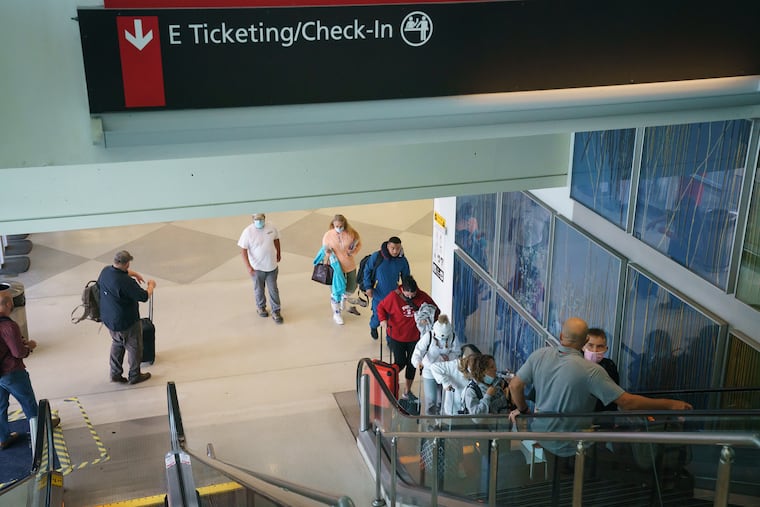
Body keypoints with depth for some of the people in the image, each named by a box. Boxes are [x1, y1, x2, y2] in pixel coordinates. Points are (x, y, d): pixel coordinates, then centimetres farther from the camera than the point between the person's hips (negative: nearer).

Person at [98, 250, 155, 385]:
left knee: (117, 344, 28)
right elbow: (144, 297, -22)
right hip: (125, 322, -8)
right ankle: (134, 376, 30)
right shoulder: (125, 282, -33)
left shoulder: (106, 271, -7)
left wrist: (134, 274, 11)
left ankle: (115, 373, 36)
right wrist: (151, 286, -4)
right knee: (134, 348, 14)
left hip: (108, 318, 8)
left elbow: (121, 271, 18)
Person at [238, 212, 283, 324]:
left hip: (271, 266, 2)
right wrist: (248, 266, -22)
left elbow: (276, 240, 11)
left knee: (273, 289, 10)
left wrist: (278, 254, 21)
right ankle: (261, 307, 41)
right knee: (259, 289, 17)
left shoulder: (272, 228, -9)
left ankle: (276, 312, 24)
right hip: (256, 268, -2)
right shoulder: (248, 232, -18)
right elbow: (244, 250, -15)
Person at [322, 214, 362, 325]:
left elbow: (359, 243, 2)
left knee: (351, 288, 21)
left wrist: (354, 251, -16)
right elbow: (325, 249, 1)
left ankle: (343, 300, 55)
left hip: (350, 266, 2)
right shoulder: (328, 235, -13)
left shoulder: (351, 233, -13)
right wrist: (328, 252, -22)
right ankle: (336, 313, 28)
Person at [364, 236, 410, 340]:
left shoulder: (402, 261, -11)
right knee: (378, 317, 11)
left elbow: (406, 277, 4)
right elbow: (367, 270, -5)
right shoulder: (376, 256, -19)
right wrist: (368, 287, -9)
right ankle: (373, 327, 48)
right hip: (378, 294, -2)